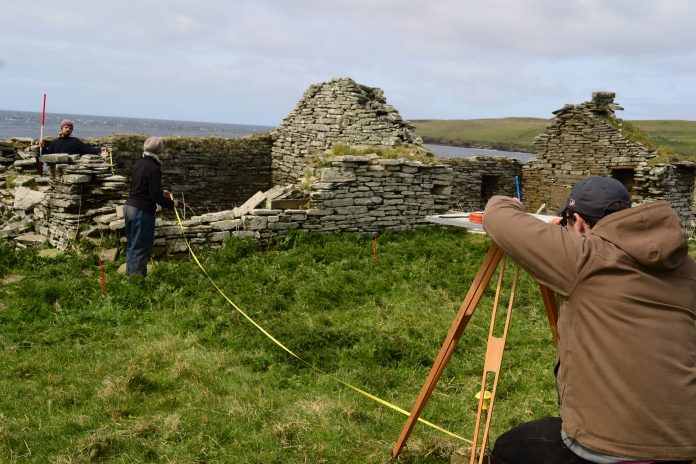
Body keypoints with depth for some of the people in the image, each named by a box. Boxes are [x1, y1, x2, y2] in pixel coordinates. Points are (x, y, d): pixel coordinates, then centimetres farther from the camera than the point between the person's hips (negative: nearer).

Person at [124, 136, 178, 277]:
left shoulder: (139, 163, 9)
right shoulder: (154, 169, -18)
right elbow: (156, 196, -20)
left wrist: (161, 191, 27)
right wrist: (171, 203, -5)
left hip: (129, 206, 9)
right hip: (142, 211, -9)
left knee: (131, 244, 19)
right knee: (141, 248, -2)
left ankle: (130, 273, 28)